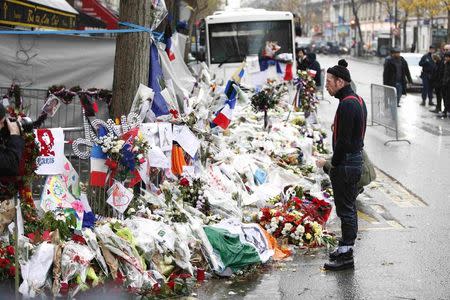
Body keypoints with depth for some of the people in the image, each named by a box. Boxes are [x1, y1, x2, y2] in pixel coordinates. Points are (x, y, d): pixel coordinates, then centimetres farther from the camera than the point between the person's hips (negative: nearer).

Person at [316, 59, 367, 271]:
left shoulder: (347, 104, -20)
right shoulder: (357, 100, 13)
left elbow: (344, 141, -23)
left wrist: (333, 164, -13)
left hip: (345, 164, -10)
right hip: (355, 160, 10)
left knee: (345, 210, -5)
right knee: (349, 208, 17)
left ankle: (346, 255, 1)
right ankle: (346, 248, 28)